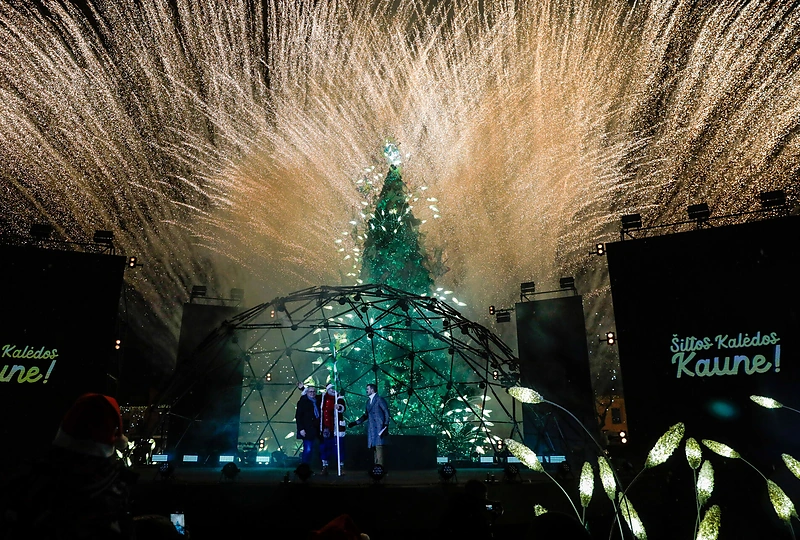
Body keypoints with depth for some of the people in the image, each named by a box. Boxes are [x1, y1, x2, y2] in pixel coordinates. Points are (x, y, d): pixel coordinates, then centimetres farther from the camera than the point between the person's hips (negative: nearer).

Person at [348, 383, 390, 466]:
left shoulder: (379, 399, -2)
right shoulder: (368, 401, 20)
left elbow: (386, 412, -7)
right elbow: (366, 415, 22)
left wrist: (386, 425, -15)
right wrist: (355, 423, 14)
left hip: (379, 427, -7)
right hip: (371, 429, 7)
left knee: (379, 446, -13)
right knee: (374, 447, 6)